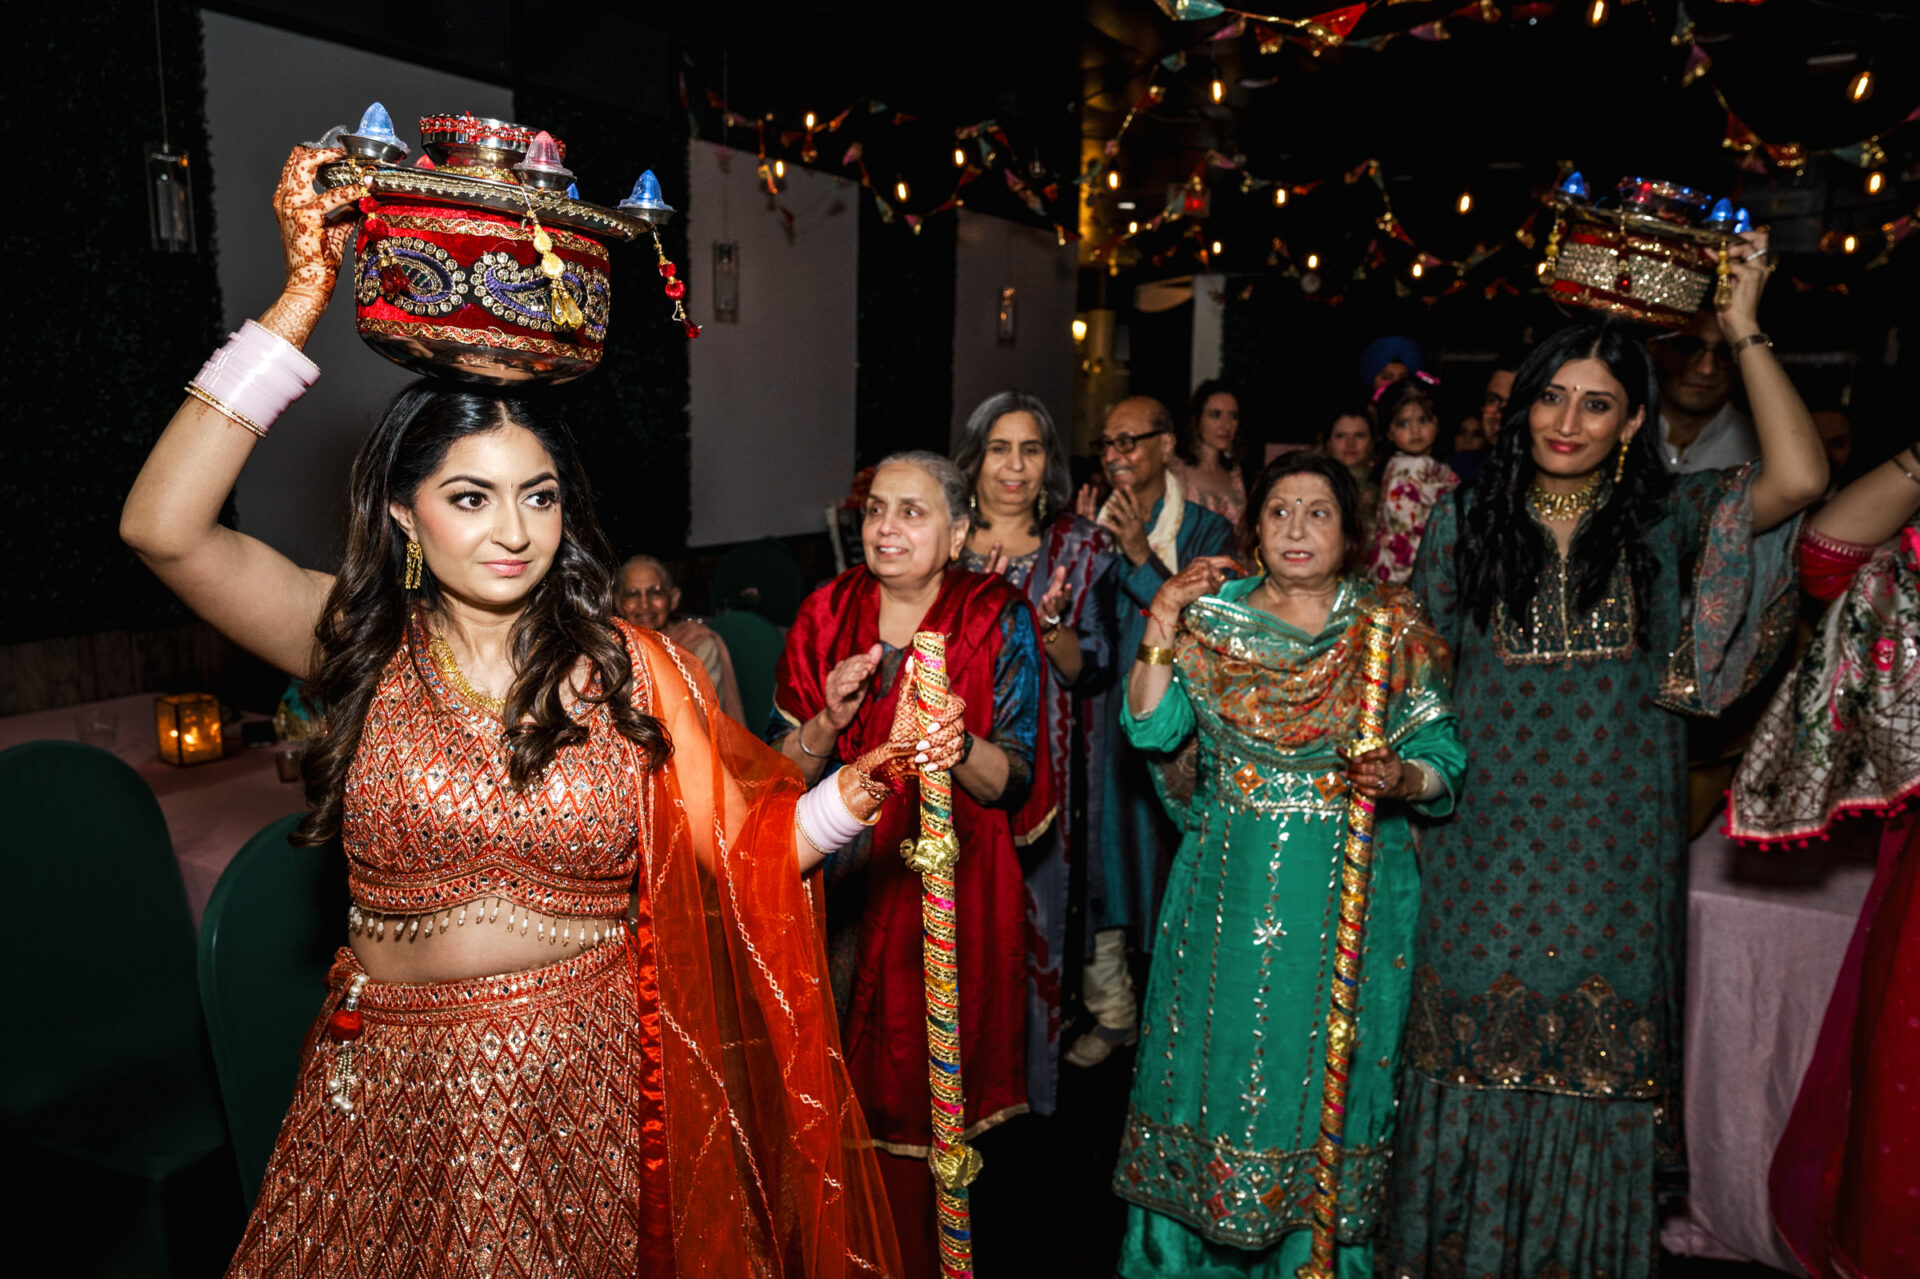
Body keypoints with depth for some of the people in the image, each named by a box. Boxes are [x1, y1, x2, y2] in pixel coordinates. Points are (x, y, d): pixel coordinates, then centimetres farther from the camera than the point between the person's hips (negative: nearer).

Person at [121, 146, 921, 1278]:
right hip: (396, 1088, 1)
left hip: (592, 1081, 0)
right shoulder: (362, 645, -7)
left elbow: (736, 852, -4)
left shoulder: (624, 665, -6)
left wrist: (859, 787, -20)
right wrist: (304, 296, -23)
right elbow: (164, 528, -20)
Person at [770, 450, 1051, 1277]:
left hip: (950, 893, -2)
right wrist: (829, 721, -18)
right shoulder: (825, 615, 0)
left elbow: (1015, 783, -8)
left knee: (926, 1094, 7)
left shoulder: (999, 621, -6)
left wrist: (957, 745, -28)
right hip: (838, 890, 2)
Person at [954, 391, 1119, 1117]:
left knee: (1033, 917, 5)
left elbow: (1093, 671, -2)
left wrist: (1049, 625, -22)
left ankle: (1028, 1083, 25)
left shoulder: (1080, 547, 2)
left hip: (1040, 765, 0)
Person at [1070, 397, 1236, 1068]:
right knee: (1098, 862, 6)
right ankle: (1112, 1009, 23)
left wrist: (1142, 556, -19)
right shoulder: (1090, 522, 9)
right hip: (1097, 719, 3)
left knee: (1171, 865, 4)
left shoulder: (1205, 529, 0)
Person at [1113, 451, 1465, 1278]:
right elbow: (1151, 728, -5)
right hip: (1230, 889, 1)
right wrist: (1163, 626, -13)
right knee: (1216, 1054, 8)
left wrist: (1400, 780, -19)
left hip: (1350, 895, -1)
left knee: (1329, 1069, 7)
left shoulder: (1394, 629, 1)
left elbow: (1443, 760, 2)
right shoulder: (1214, 621, 3)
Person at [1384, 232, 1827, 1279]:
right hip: (1486, 832, 1)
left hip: (1610, 841, -1)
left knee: (1596, 1063, 9)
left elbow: (1800, 479, -18)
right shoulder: (1466, 522, 3)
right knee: (1474, 1045, 10)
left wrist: (1745, 332, -13)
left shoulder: (1667, 518, -1)